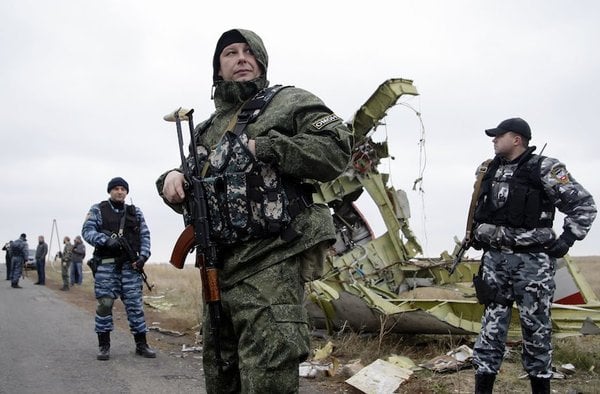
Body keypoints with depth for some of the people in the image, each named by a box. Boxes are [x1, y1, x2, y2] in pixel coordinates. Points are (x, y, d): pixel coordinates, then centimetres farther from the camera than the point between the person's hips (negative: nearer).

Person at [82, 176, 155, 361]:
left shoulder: (135, 212, 15)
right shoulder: (98, 209, 6)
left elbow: (145, 235, 12)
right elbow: (87, 231, -5)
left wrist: (143, 256, -3)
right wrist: (106, 240, -22)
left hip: (130, 265, 2)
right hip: (106, 264, -2)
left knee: (135, 303, 1)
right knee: (104, 303, -3)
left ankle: (141, 345, 7)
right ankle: (104, 346, 6)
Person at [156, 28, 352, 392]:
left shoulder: (289, 102, 5)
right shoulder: (208, 130, 23)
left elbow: (337, 148, -10)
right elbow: (192, 194, 25)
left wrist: (264, 147, -14)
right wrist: (172, 179, 2)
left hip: (270, 262, -7)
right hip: (220, 265, 8)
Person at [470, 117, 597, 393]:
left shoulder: (545, 169, -8)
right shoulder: (490, 170, 10)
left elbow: (584, 205, -4)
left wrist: (565, 241, -9)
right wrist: (478, 236, 17)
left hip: (532, 260, -5)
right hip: (494, 258, 5)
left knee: (535, 327, 3)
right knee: (492, 324, 5)